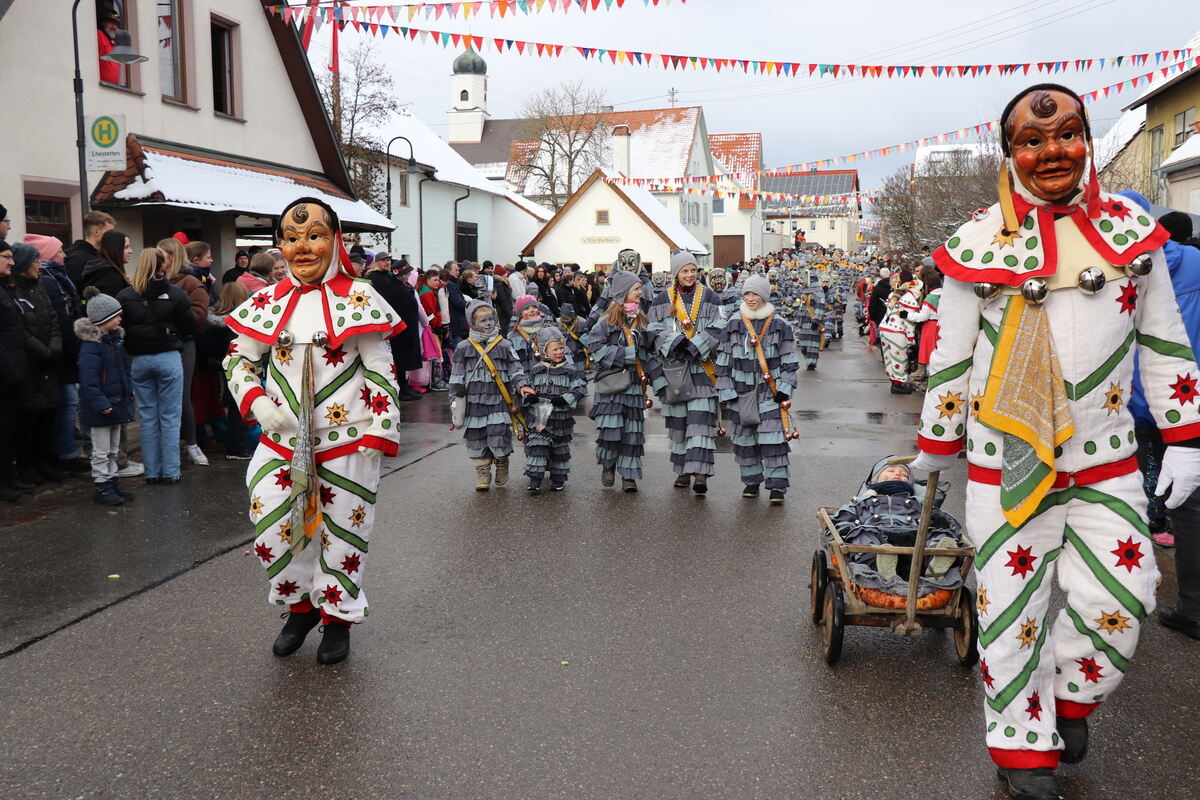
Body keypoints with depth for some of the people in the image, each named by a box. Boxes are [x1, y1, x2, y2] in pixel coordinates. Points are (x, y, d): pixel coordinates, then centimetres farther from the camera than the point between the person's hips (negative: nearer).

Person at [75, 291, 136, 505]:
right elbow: (89, 380, -24)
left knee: (113, 449, 18)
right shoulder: (91, 345, -20)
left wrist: (129, 389, 11)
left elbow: (124, 367, 19)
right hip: (101, 406, -9)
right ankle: (102, 488, 10)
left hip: (117, 402, 9)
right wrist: (100, 404, -26)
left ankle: (112, 481, 28)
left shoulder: (116, 339, 8)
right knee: (101, 451, 2)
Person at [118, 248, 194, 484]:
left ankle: (152, 471, 14)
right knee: (170, 417, 4)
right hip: (168, 358, -2)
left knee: (147, 418, 10)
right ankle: (170, 471, 5)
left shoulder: (125, 296, -3)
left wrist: (133, 345, 14)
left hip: (139, 360, 2)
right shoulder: (174, 293, -8)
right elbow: (190, 324, -3)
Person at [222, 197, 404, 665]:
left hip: (345, 439, -3)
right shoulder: (268, 302, 5)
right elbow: (237, 359, 13)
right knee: (270, 525, -2)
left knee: (341, 529, 7)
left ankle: (338, 618, 27)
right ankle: (300, 606, 24)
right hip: (281, 438, 3)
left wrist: (380, 432, -9)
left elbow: (381, 372, -4)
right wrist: (257, 403, -5)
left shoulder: (358, 299, -4)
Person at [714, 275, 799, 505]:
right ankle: (751, 480, 23)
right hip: (742, 392, 2)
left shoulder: (779, 326, 2)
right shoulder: (733, 325, 5)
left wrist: (784, 389, -3)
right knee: (744, 438, 8)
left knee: (772, 438, -8)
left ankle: (777, 485, -3)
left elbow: (789, 361, 5)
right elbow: (723, 361, 6)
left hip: (770, 391, -2)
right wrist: (726, 391, 1)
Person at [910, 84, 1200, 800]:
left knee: (1119, 599, 1)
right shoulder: (979, 243, -4)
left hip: (1108, 462, 3)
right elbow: (951, 356, 2)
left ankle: (1071, 694, 32)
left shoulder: (1131, 229, 4)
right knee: (1013, 605, 5)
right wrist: (936, 446, 7)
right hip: (1008, 464, -2)